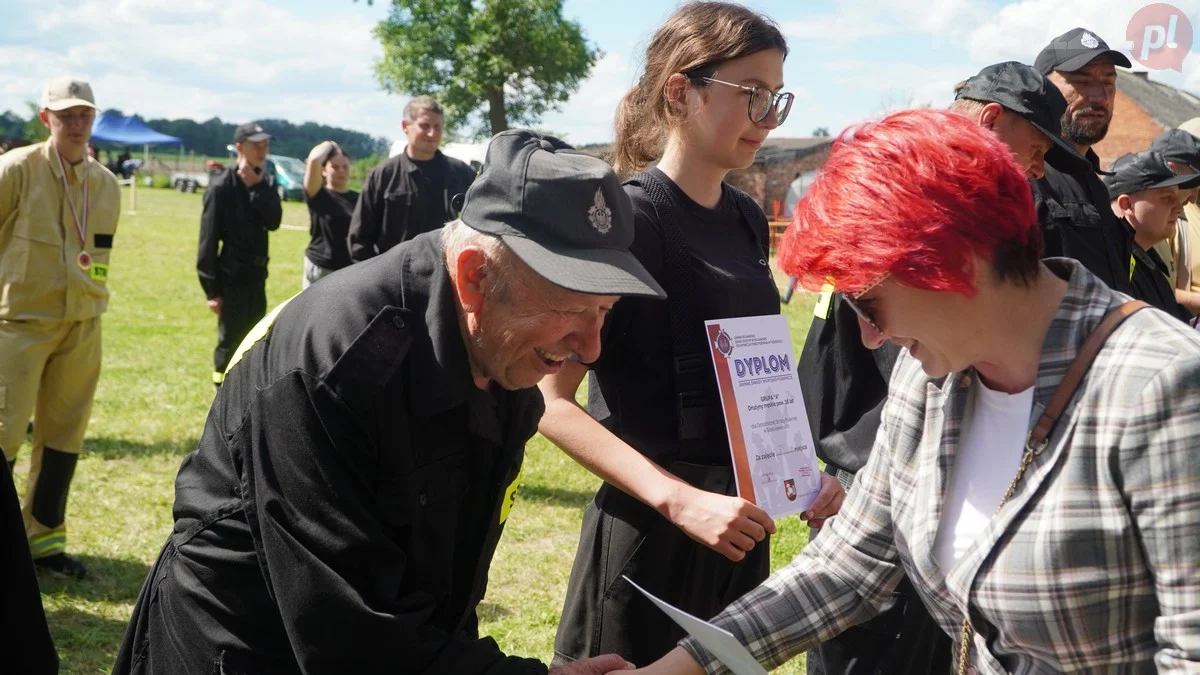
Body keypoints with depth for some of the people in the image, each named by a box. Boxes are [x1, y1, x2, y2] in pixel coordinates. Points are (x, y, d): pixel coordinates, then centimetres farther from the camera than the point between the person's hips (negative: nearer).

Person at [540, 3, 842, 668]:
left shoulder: (747, 218, 6)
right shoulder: (629, 219, -16)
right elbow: (550, 399, -19)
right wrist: (679, 501, -25)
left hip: (739, 525, 7)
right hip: (649, 530, -7)